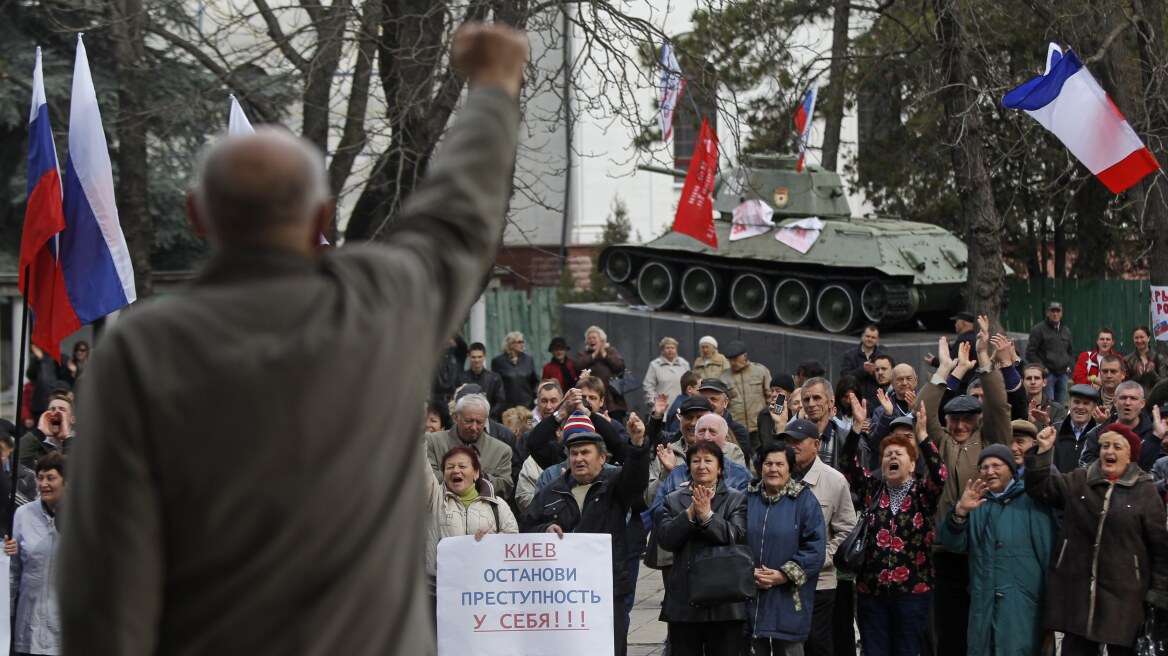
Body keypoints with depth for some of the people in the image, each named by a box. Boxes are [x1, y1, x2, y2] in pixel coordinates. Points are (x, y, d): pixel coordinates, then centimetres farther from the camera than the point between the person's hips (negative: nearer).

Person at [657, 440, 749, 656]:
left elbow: (736, 537, -10)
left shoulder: (736, 500, 5)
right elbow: (665, 539, -3)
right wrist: (690, 513, -14)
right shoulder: (674, 500, 11)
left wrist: (707, 514, -19)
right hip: (683, 603, 2)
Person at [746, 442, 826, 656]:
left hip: (789, 600, -3)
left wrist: (784, 575, -15)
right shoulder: (749, 499, 8)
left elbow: (815, 546, -9)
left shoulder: (804, 499, -3)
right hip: (751, 598, 3)